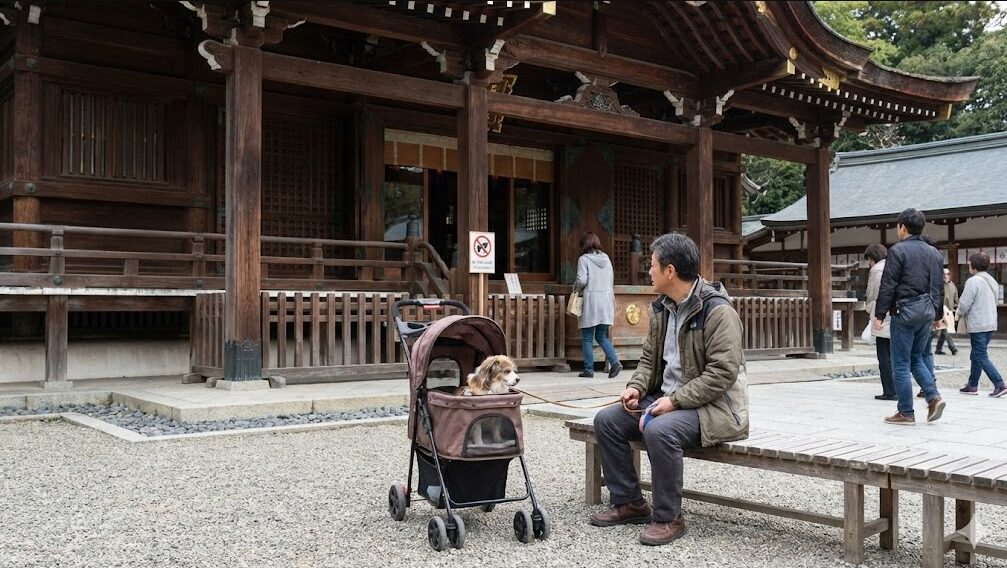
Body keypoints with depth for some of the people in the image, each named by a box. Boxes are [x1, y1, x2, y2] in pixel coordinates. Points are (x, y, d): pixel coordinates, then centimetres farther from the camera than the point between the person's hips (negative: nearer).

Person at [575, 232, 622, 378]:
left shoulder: (584, 259, -7)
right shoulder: (606, 258, 10)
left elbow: (582, 280, -16)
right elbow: (611, 280, 12)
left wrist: (576, 289, 4)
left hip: (591, 301, -5)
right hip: (606, 301, 5)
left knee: (587, 338, 5)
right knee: (602, 336, 13)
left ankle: (589, 369, 6)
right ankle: (615, 362, -4)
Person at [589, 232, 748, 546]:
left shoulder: (717, 310, -18)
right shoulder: (662, 308, 8)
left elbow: (723, 372, -24)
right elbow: (649, 357, 17)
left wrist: (675, 400, -25)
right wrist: (636, 387, -3)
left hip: (711, 405, -9)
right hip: (667, 398, 9)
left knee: (659, 431, -35)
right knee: (606, 420, -2)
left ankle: (668, 517, -15)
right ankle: (628, 503, 9)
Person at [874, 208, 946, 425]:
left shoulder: (898, 251, -10)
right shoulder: (934, 253, 12)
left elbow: (888, 286, -12)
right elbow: (938, 287, 17)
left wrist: (879, 315, -9)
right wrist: (937, 314, 25)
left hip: (905, 311, -7)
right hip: (927, 311, 7)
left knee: (901, 363, 0)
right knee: (918, 358, 19)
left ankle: (906, 413, 4)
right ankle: (933, 396, 2)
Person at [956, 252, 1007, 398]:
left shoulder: (973, 281, -16)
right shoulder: (992, 281, 13)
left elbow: (964, 304, -18)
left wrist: (959, 313, 5)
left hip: (978, 325, -9)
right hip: (991, 324, 9)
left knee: (981, 357, -4)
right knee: (976, 356, 17)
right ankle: (972, 385, 23)